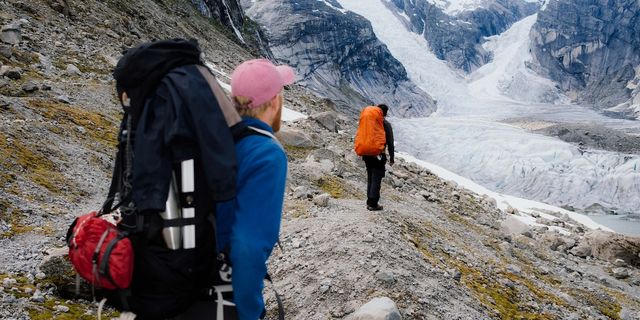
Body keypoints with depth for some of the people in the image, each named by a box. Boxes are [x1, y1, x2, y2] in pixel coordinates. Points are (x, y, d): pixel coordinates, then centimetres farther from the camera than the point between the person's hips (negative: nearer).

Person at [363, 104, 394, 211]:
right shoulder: (386, 124, -8)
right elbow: (390, 142, -8)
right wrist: (391, 158, 0)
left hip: (367, 154, 6)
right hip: (379, 155, -6)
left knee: (370, 178, 15)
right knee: (376, 179, 0)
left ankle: (369, 202, 20)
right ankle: (373, 204, 0)